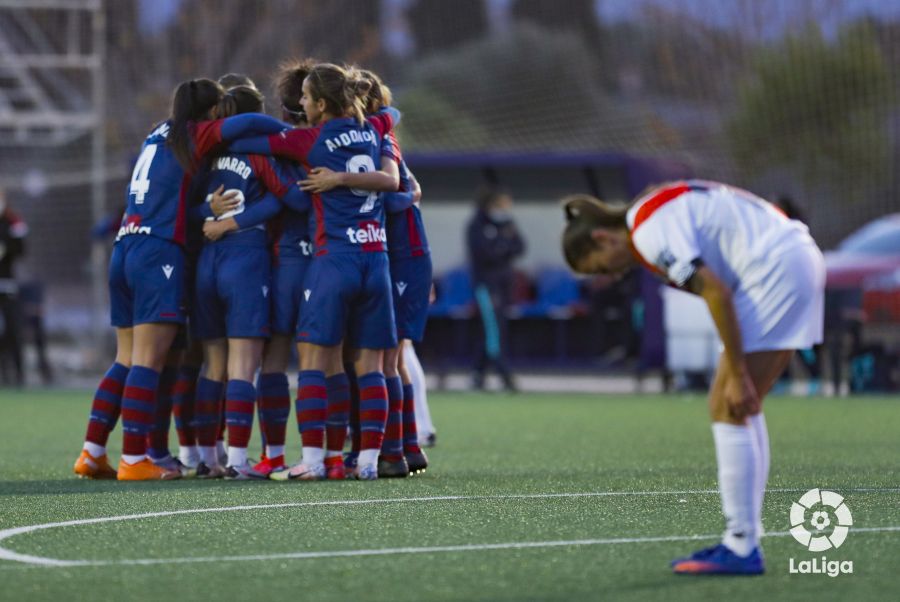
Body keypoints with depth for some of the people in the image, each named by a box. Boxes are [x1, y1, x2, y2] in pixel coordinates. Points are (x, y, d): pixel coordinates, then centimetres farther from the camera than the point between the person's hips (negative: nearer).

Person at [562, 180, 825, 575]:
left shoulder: (649, 230, -13)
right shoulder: (659, 213, 17)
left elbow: (716, 293, -21)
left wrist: (737, 375, -18)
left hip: (776, 271, -10)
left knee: (727, 407, -8)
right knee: (741, 409, 13)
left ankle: (741, 549, -9)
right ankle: (743, 539, 15)